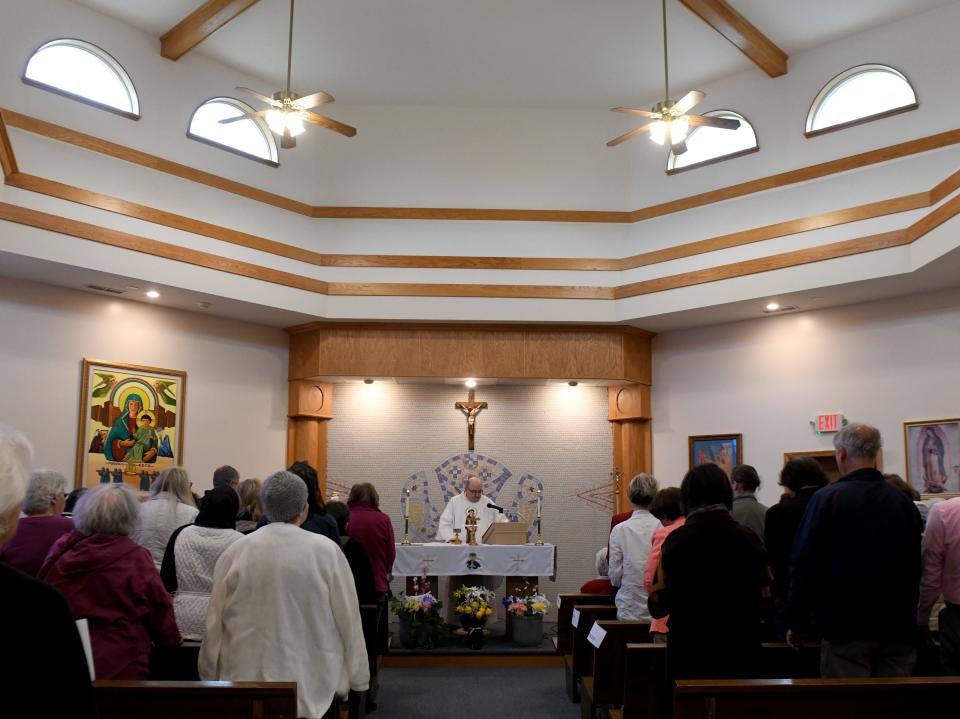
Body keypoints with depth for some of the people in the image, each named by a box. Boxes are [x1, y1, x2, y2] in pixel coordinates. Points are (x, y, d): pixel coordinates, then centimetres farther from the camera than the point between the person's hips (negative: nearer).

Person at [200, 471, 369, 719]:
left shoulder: (235, 552, -4)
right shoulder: (327, 551, -10)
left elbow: (215, 621, 3)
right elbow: (348, 619, -5)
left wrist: (211, 676, 16)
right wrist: (357, 678, 6)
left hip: (246, 679, 2)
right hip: (313, 686, -2)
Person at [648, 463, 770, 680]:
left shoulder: (675, 540, -8)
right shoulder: (747, 538, -4)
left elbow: (657, 607, -5)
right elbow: (764, 603, 0)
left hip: (688, 655, -1)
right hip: (740, 653, 1)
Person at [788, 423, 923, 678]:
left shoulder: (826, 498, -9)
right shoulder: (904, 502, 5)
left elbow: (804, 565, -10)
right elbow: (915, 567, 12)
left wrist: (796, 623, -2)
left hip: (846, 627, -4)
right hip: (898, 628, 4)